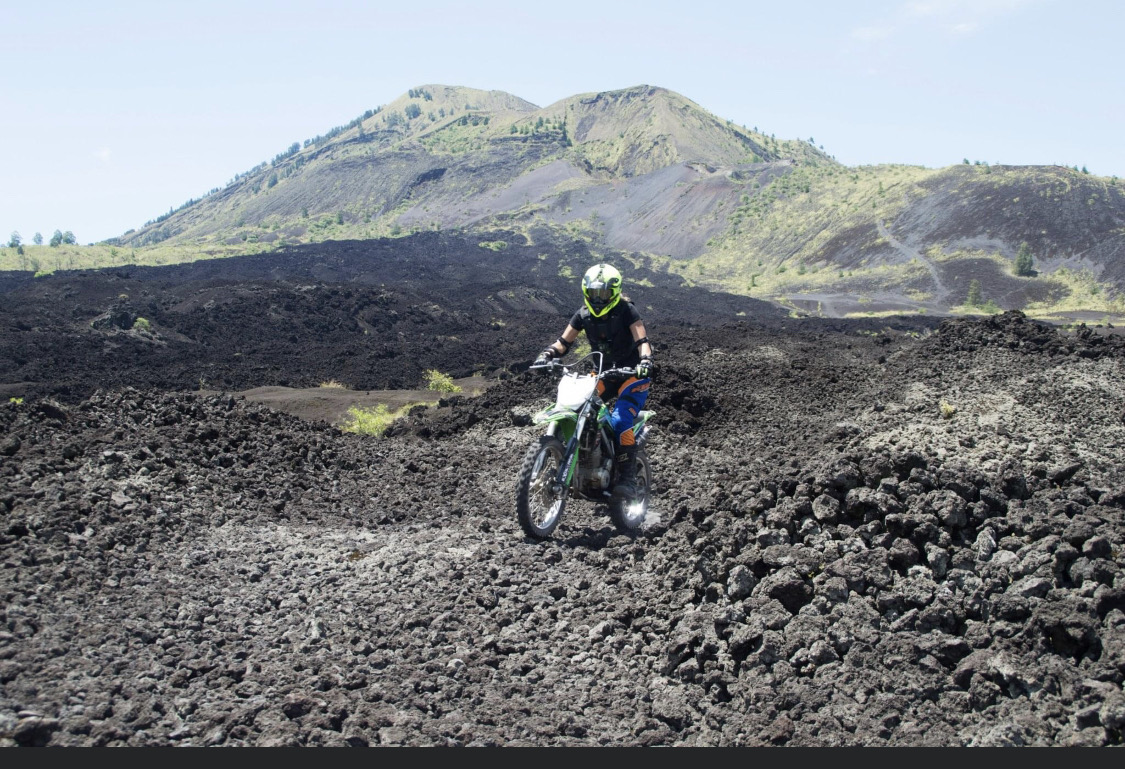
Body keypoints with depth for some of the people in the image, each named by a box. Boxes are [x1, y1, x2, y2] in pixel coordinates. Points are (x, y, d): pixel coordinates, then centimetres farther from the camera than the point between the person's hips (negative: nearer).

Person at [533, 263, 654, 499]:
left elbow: (642, 340, -20)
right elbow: (564, 341, 2)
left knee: (620, 421, -26)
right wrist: (547, 355, -18)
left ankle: (628, 480, -22)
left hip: (632, 374, -5)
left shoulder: (626, 310, -11)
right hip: (602, 373, 6)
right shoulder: (583, 314, 2)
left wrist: (645, 361, -41)